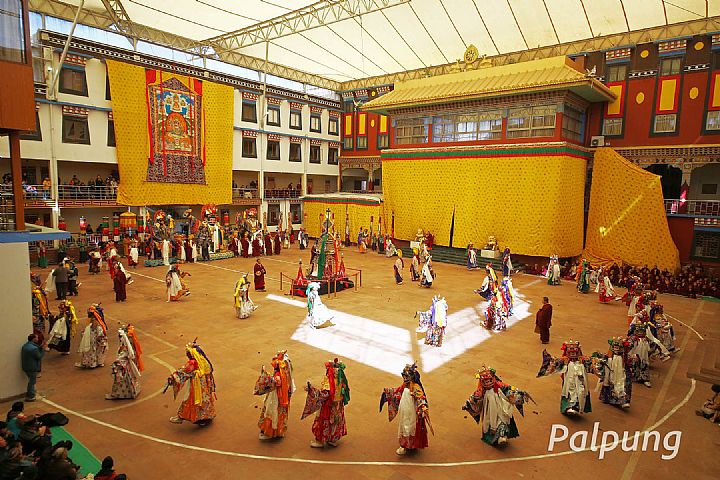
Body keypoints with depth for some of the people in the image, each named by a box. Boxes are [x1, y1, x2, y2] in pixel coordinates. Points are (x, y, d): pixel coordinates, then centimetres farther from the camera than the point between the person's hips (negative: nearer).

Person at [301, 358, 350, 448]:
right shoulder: (340, 378, -2)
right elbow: (345, 389, 7)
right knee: (335, 421, 19)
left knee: (325, 421, 8)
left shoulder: (328, 379, -23)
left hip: (328, 405, -7)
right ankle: (334, 440, 30)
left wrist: (311, 389, -32)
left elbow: (325, 393, -29)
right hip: (338, 406, 7)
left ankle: (320, 441, 21)